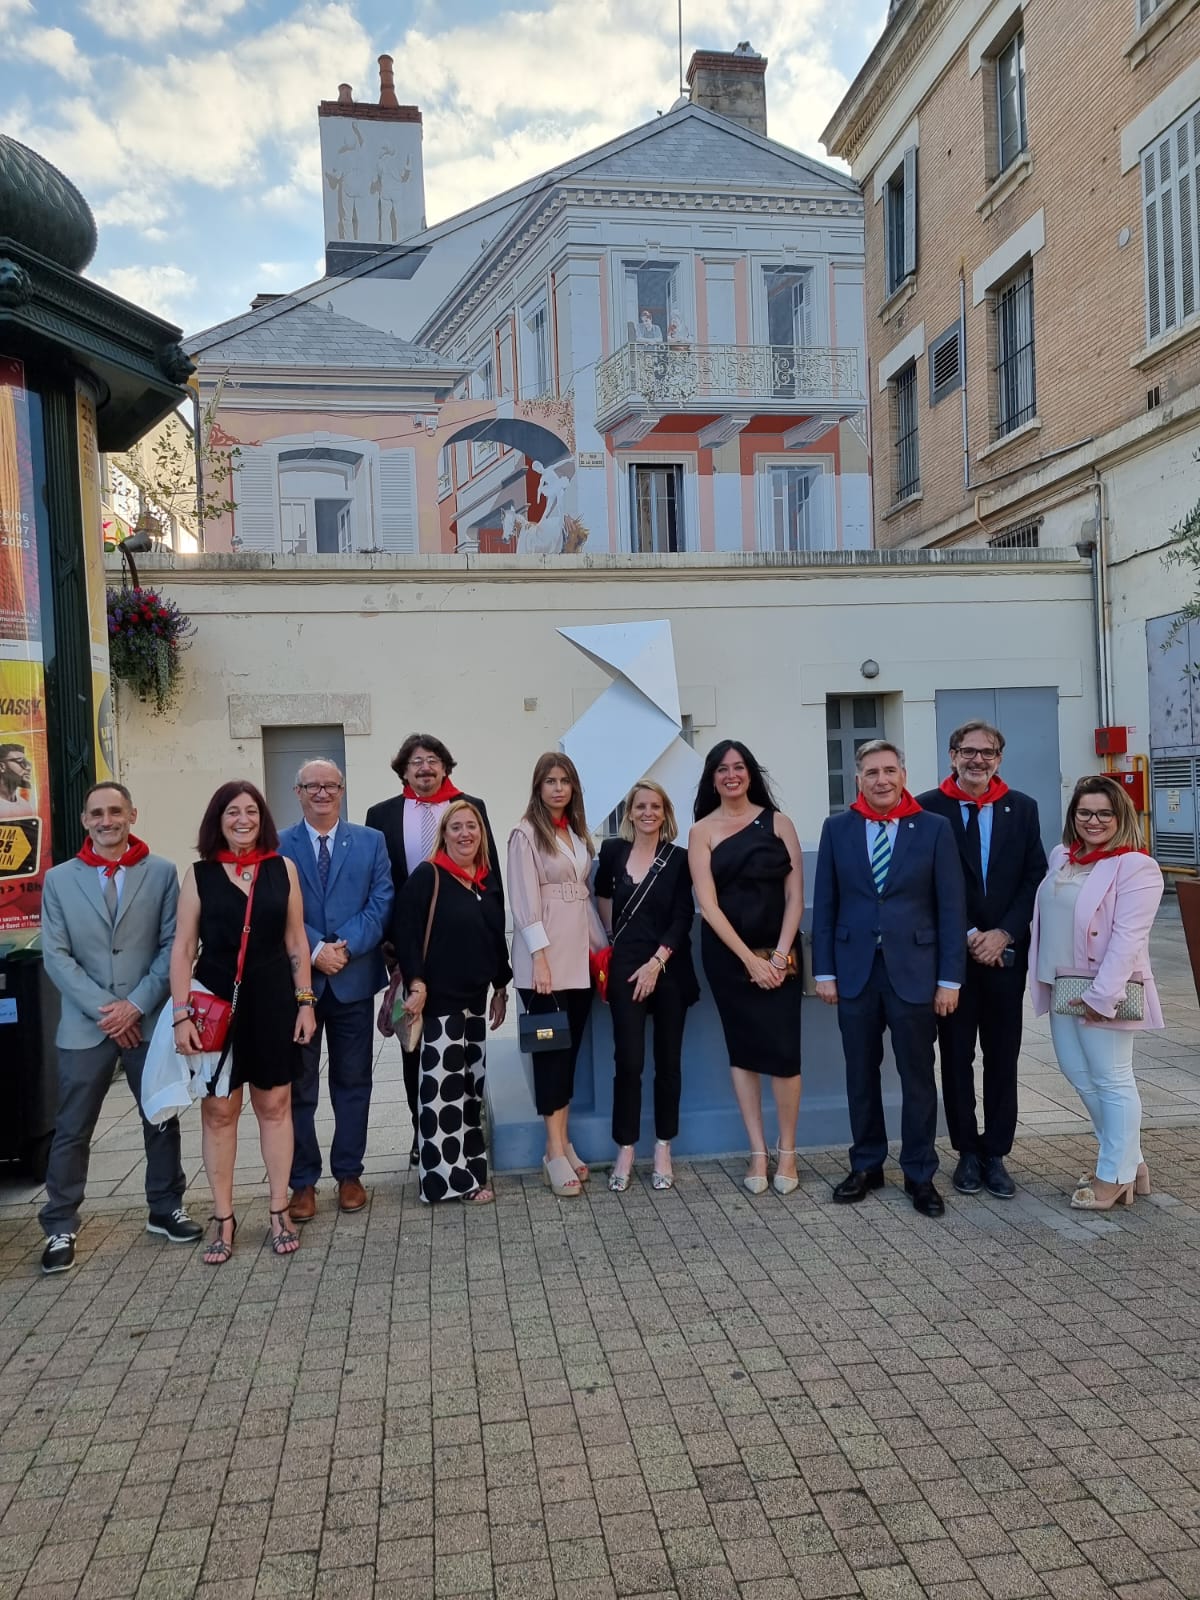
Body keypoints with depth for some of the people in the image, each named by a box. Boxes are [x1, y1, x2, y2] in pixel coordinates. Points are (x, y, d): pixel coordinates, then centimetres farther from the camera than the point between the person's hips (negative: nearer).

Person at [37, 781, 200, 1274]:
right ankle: (60, 1229, 19)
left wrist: (136, 1004, -12)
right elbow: (55, 956, -2)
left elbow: (172, 946, -3)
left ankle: (165, 1209, 28)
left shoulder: (161, 873, 1)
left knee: (162, 1120, 11)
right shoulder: (59, 879, 3)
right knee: (72, 1131, 6)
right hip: (85, 1025, 0)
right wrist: (103, 1009, -11)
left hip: (149, 1021, 0)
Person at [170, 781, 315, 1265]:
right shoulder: (199, 874, 0)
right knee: (218, 1110, 6)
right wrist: (181, 1014, -8)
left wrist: (305, 1002, 2)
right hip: (216, 998, -1)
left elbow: (296, 941, 6)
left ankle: (278, 1211, 20)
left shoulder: (283, 869, 3)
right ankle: (223, 1218, 18)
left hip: (272, 997, 1)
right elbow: (182, 948, -1)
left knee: (274, 1104, 8)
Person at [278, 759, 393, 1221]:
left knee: (353, 1081, 10)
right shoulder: (277, 846, 2)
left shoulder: (371, 842, 5)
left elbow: (382, 902, -3)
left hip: (354, 978, 1)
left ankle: (349, 1174, 23)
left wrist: (346, 947, -15)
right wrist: (315, 950, -17)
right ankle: (302, 1182, 18)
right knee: (298, 1085, 6)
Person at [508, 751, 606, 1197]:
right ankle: (556, 1153, 0)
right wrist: (540, 958, -17)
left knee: (570, 1050, 8)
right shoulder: (526, 834, -5)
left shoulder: (578, 834, 15)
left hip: (580, 958, 6)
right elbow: (525, 901, -11)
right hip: (545, 959, -6)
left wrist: (601, 946, 13)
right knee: (551, 1050, -4)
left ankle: (562, 1144, 15)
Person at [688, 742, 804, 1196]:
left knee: (783, 1050, -5)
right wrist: (749, 959, -11)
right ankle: (758, 1153, 15)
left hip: (778, 954, 0)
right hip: (727, 955, 0)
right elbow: (708, 905, -6)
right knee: (742, 1051, 6)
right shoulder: (702, 831, 1)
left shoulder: (778, 822, 4)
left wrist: (780, 954, -10)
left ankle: (787, 1151, 11)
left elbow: (795, 895, 0)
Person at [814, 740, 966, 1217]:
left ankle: (920, 1174, 21)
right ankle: (866, 1165, 26)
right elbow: (825, 905, 5)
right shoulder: (837, 829, 4)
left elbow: (951, 907, -2)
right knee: (861, 1075, 11)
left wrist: (950, 979, -6)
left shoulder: (934, 829, -2)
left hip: (914, 971, -2)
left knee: (917, 1076, 7)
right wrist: (824, 971, 1)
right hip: (855, 971, 2)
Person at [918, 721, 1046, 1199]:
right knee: (956, 1056, 7)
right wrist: (968, 936, -11)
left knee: (1002, 1057, 8)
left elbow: (1035, 879, 2)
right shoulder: (928, 808, -4)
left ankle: (995, 1154, 20)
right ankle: (968, 1153, 20)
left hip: (1006, 951, 2)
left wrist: (1003, 934, -9)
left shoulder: (1022, 808, 5)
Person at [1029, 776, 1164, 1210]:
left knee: (1113, 1081, 4)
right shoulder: (1061, 856, 10)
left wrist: (1101, 995, -23)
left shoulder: (1136, 867, -13)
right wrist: (1045, 975, 13)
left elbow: (1128, 938, -20)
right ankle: (1130, 1162, 30)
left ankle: (1114, 1177, 17)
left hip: (1102, 992, -8)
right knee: (1078, 1074, 14)